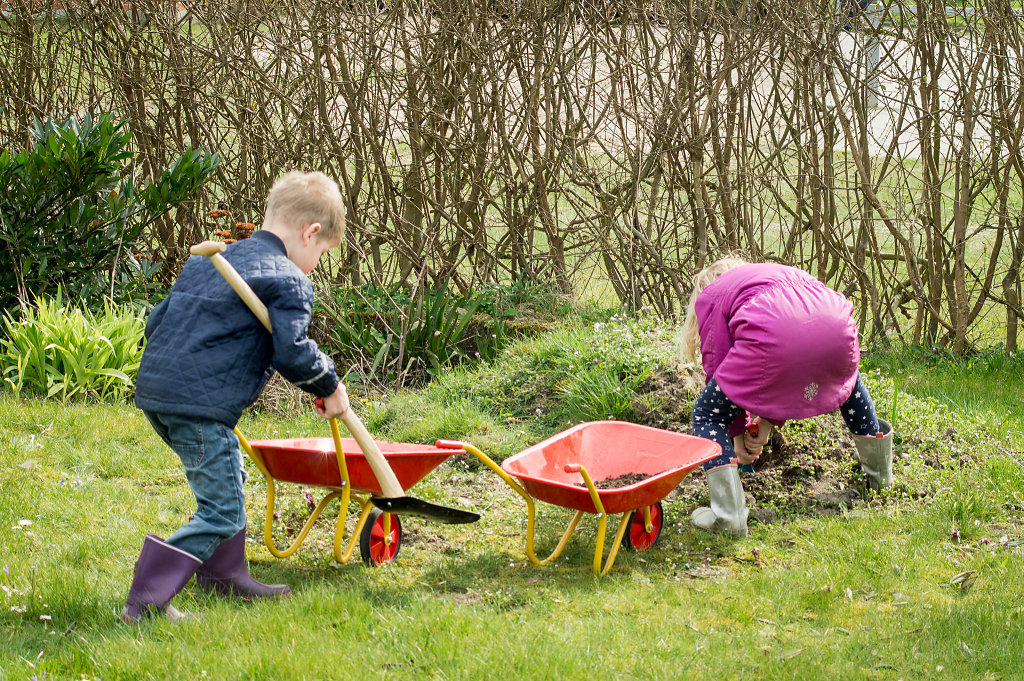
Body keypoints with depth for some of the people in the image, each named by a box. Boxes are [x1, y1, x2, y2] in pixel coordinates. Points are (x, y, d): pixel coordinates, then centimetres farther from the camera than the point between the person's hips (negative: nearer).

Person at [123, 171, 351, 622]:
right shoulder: (287, 280, -4)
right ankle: (146, 599, -12)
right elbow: (292, 352, -12)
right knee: (222, 512, -7)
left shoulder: (208, 262, 22)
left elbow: (156, 320, 25)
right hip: (200, 404, -10)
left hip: (156, 387, 10)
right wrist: (329, 387, 4)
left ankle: (223, 575, 36)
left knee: (227, 481, 27)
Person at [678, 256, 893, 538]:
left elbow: (718, 367, 19)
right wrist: (770, 420, 33)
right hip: (834, 326, 6)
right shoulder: (783, 274, 43)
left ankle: (729, 516, -1)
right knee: (847, 380, 41)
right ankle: (879, 470, 54)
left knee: (708, 415, 11)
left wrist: (738, 431, 29)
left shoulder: (710, 295, 27)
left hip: (774, 339, -6)